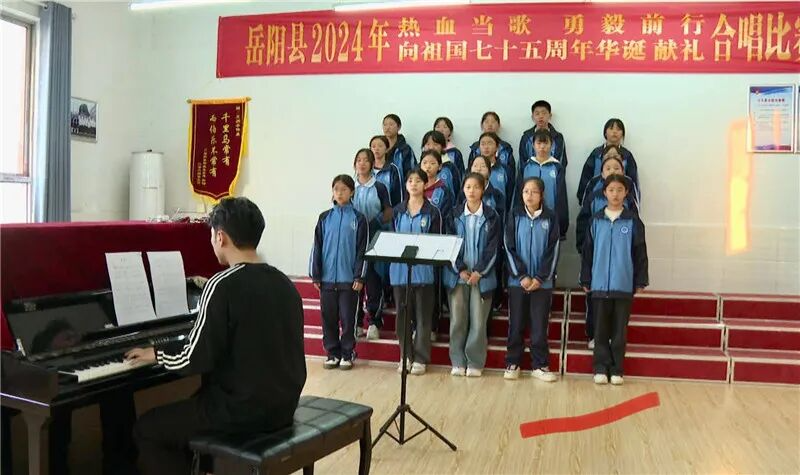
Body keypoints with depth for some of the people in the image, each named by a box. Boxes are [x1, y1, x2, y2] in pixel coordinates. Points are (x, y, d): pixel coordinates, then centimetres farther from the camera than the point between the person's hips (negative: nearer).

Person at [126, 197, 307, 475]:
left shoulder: (223, 285, -17)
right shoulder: (284, 283, 5)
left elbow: (195, 359, -17)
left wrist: (156, 353, 1)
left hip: (241, 410, -8)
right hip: (282, 406, 8)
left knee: (146, 429, 11)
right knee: (191, 405, 30)